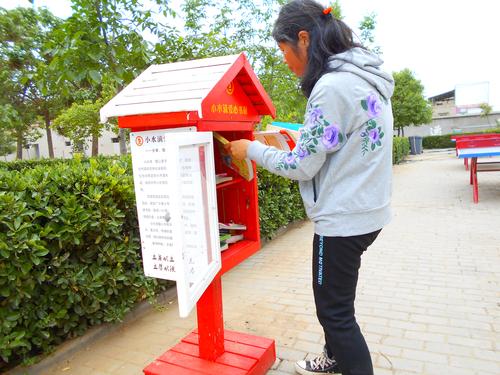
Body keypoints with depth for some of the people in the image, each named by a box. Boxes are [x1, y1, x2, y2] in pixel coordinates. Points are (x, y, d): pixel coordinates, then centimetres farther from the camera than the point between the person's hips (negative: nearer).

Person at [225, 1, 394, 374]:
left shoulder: (333, 87, -22)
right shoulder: (364, 78, 8)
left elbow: (303, 167, -18)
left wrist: (253, 149, -4)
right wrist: (298, 140, 15)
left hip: (344, 218, -10)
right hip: (365, 210, 10)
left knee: (335, 310, 7)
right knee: (334, 297, 25)